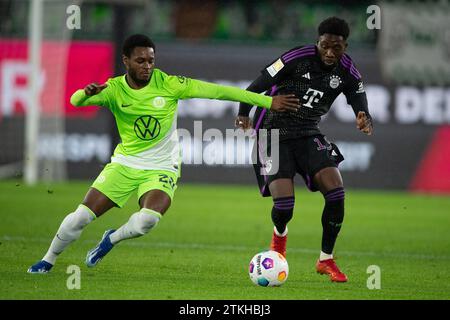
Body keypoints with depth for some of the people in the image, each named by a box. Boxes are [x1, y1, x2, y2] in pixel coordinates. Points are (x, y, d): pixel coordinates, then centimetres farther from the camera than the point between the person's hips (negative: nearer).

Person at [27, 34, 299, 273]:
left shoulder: (168, 84, -12)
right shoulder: (114, 89, -8)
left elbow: (218, 91, -14)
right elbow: (75, 101, -22)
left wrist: (268, 102, -16)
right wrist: (86, 92, -48)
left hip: (161, 168, -1)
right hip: (124, 164, 1)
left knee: (148, 219, -29)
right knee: (82, 216, -7)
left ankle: (112, 239, 4)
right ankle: (48, 261, 18)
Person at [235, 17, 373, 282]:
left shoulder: (348, 73, -4)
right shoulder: (298, 58, -18)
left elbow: (361, 108, -5)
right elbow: (259, 85, -13)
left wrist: (365, 121, -28)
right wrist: (244, 113, -22)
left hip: (308, 135, 4)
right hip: (274, 134, -4)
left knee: (336, 191, -16)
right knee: (284, 204, -17)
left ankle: (326, 260, 3)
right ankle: (280, 234, 24)